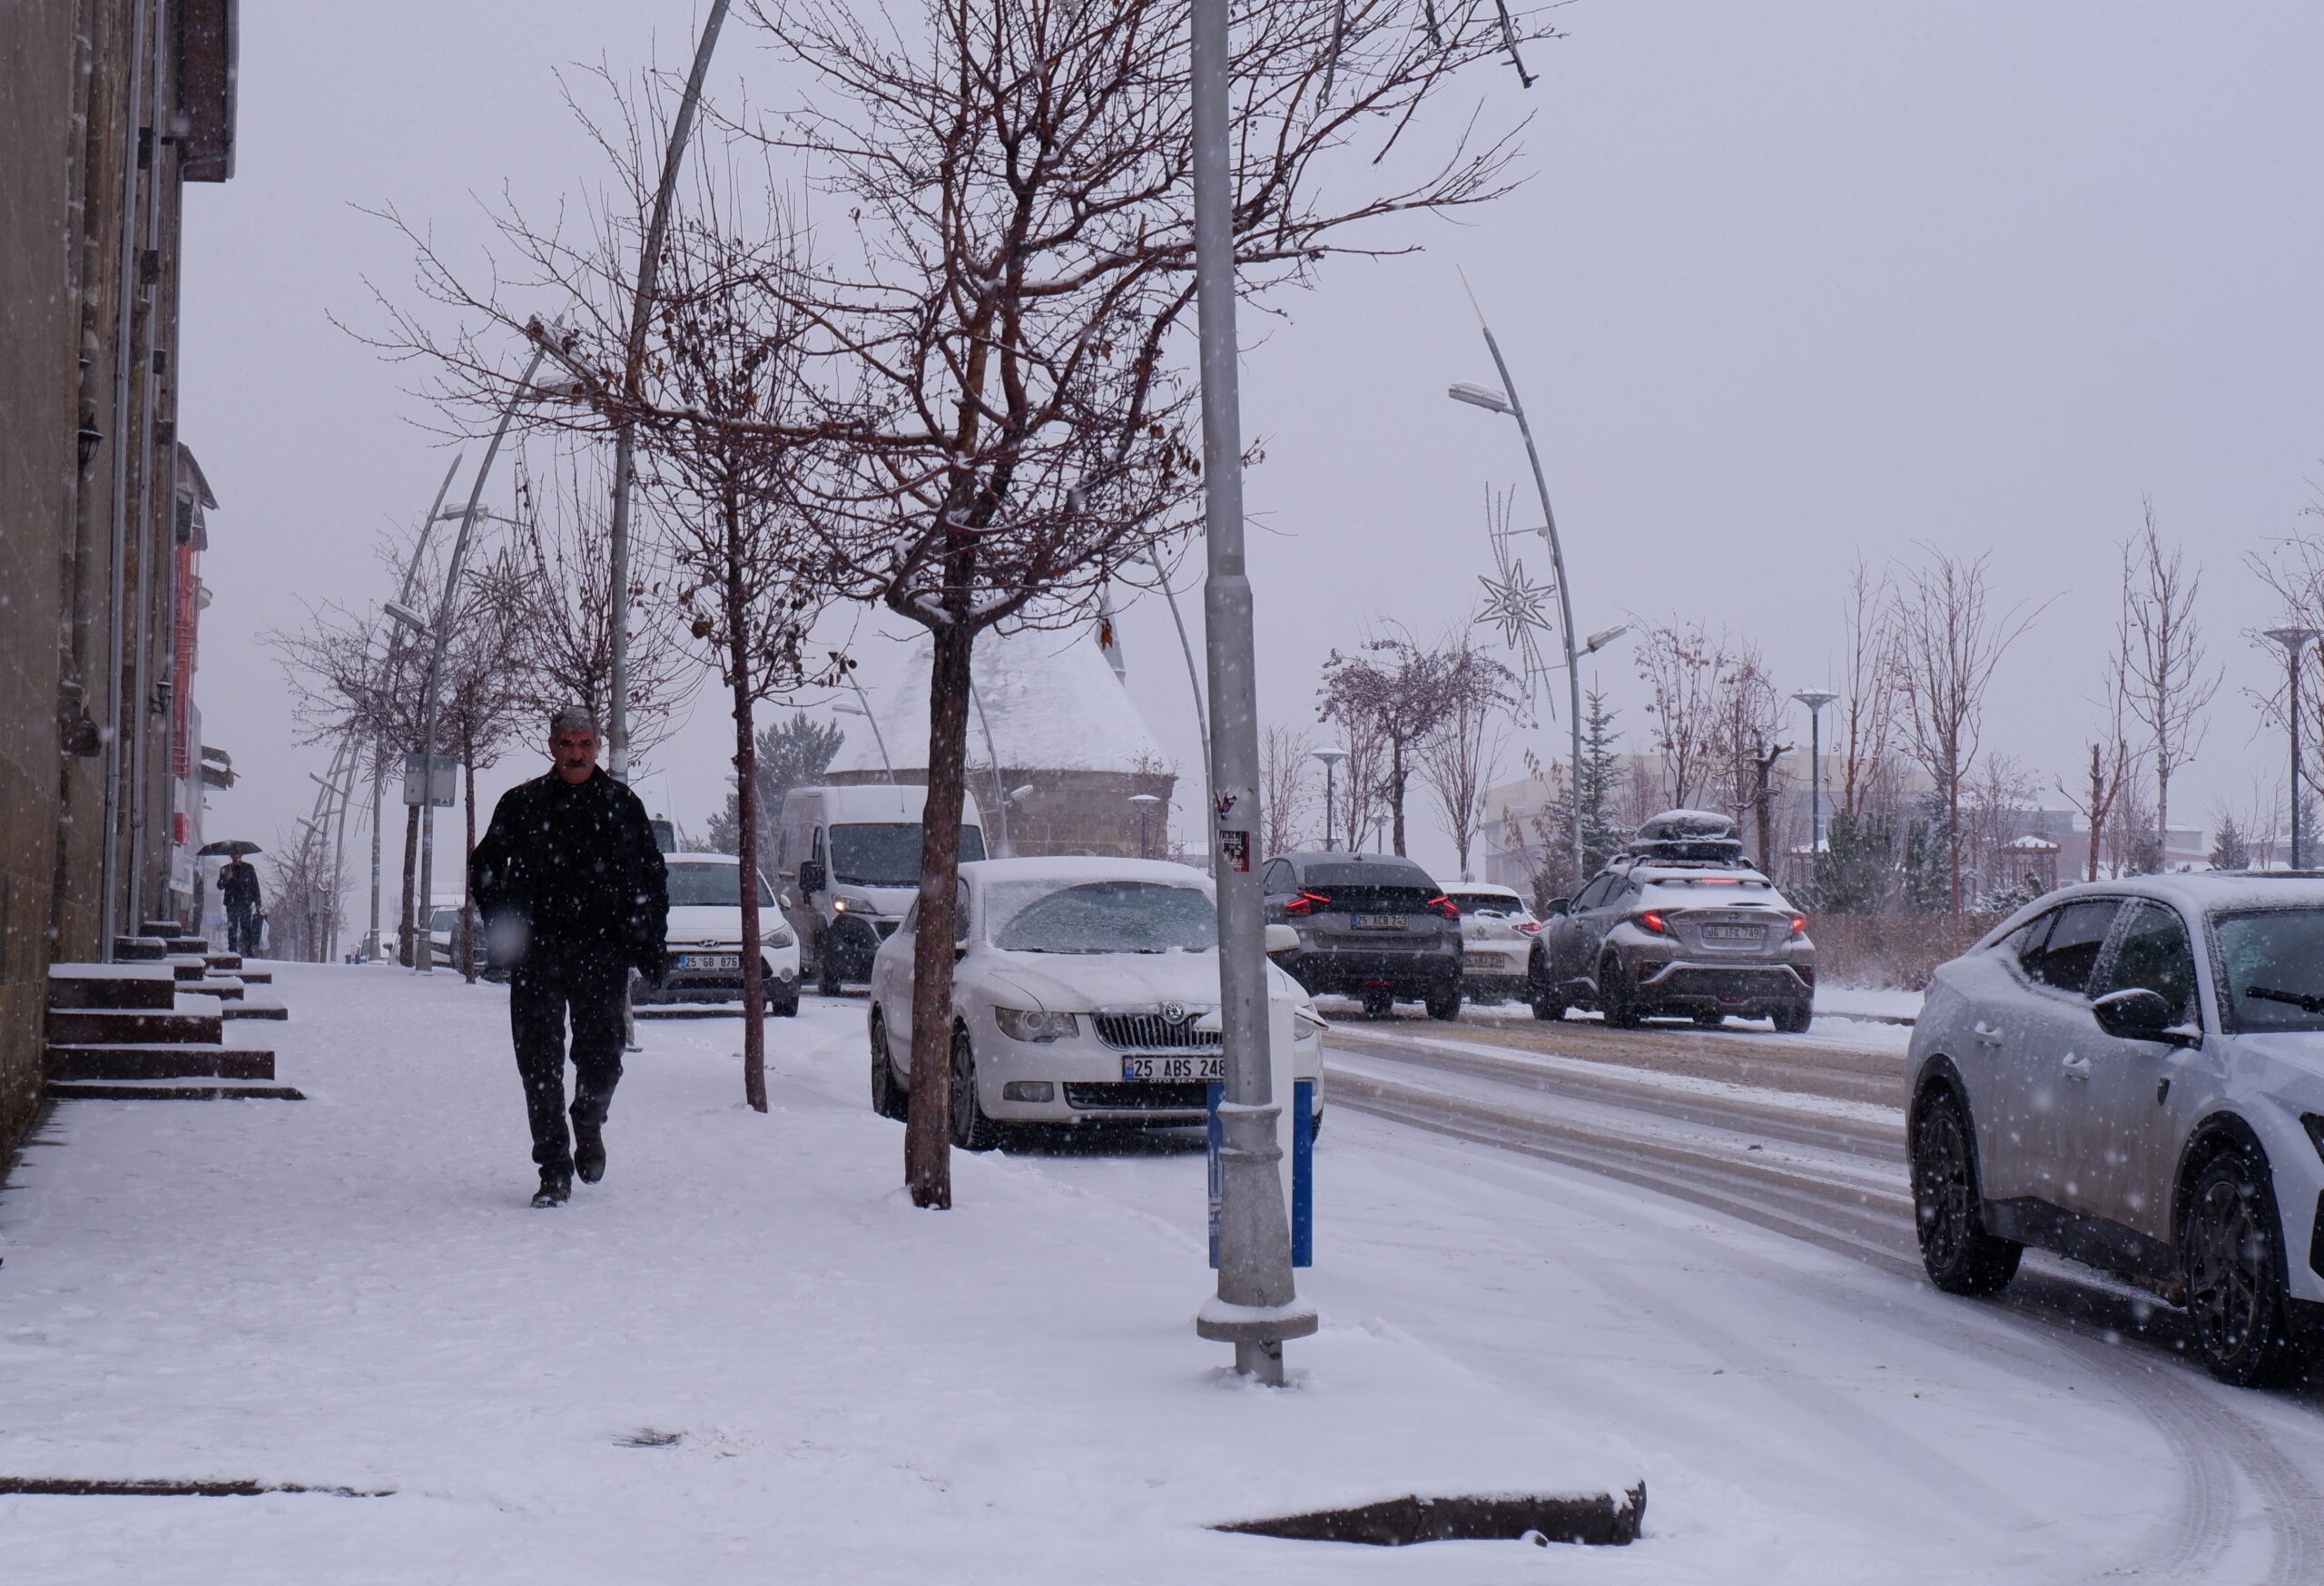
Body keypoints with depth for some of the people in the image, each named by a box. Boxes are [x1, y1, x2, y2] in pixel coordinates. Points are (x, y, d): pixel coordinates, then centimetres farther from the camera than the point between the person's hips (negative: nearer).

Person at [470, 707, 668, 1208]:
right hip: (537, 954, 0)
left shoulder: (623, 806, 9)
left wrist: (650, 941, 8)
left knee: (601, 1057, -1)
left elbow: (654, 877, 17)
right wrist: (501, 931, 1)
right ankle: (554, 1171, 4)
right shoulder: (521, 804, 7)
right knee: (540, 1064, -3)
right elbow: (484, 870, 14)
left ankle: (589, 1124, 32)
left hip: (604, 954, 0)